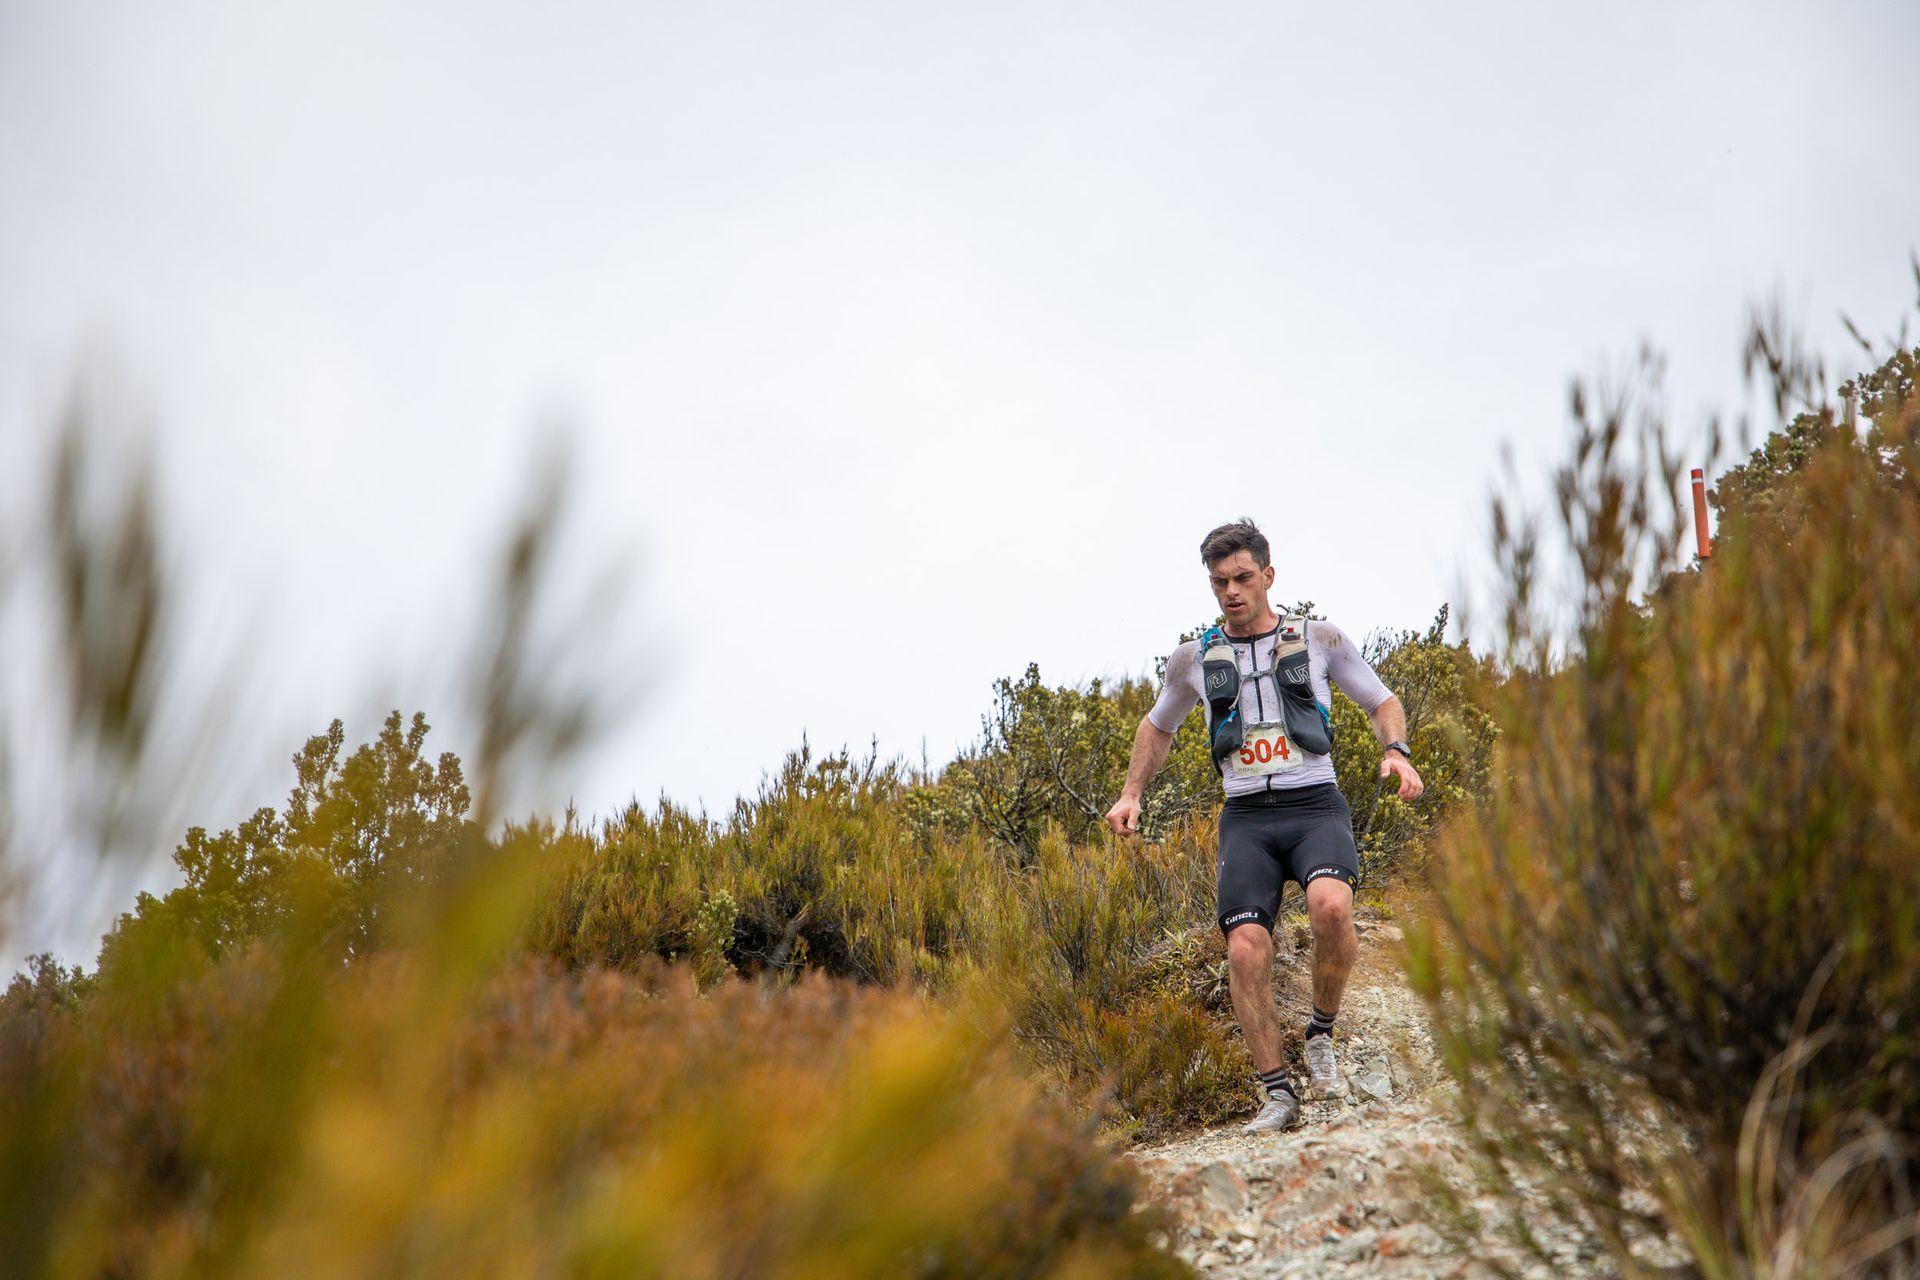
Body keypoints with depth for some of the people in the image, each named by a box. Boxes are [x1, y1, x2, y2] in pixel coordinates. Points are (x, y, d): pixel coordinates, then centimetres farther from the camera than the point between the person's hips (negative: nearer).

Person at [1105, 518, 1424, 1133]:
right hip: (1247, 818, 2)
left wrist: (1396, 750, -4)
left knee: (1330, 904, -32)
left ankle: (1320, 1035, -6)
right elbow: (1158, 727, 28)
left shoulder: (1321, 640, 5)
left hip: (1316, 806, -2)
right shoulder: (1194, 660, 10)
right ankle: (1278, 1094, -2)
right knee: (1246, 950, -16)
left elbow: (1382, 702, 17)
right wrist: (1131, 795, 16)